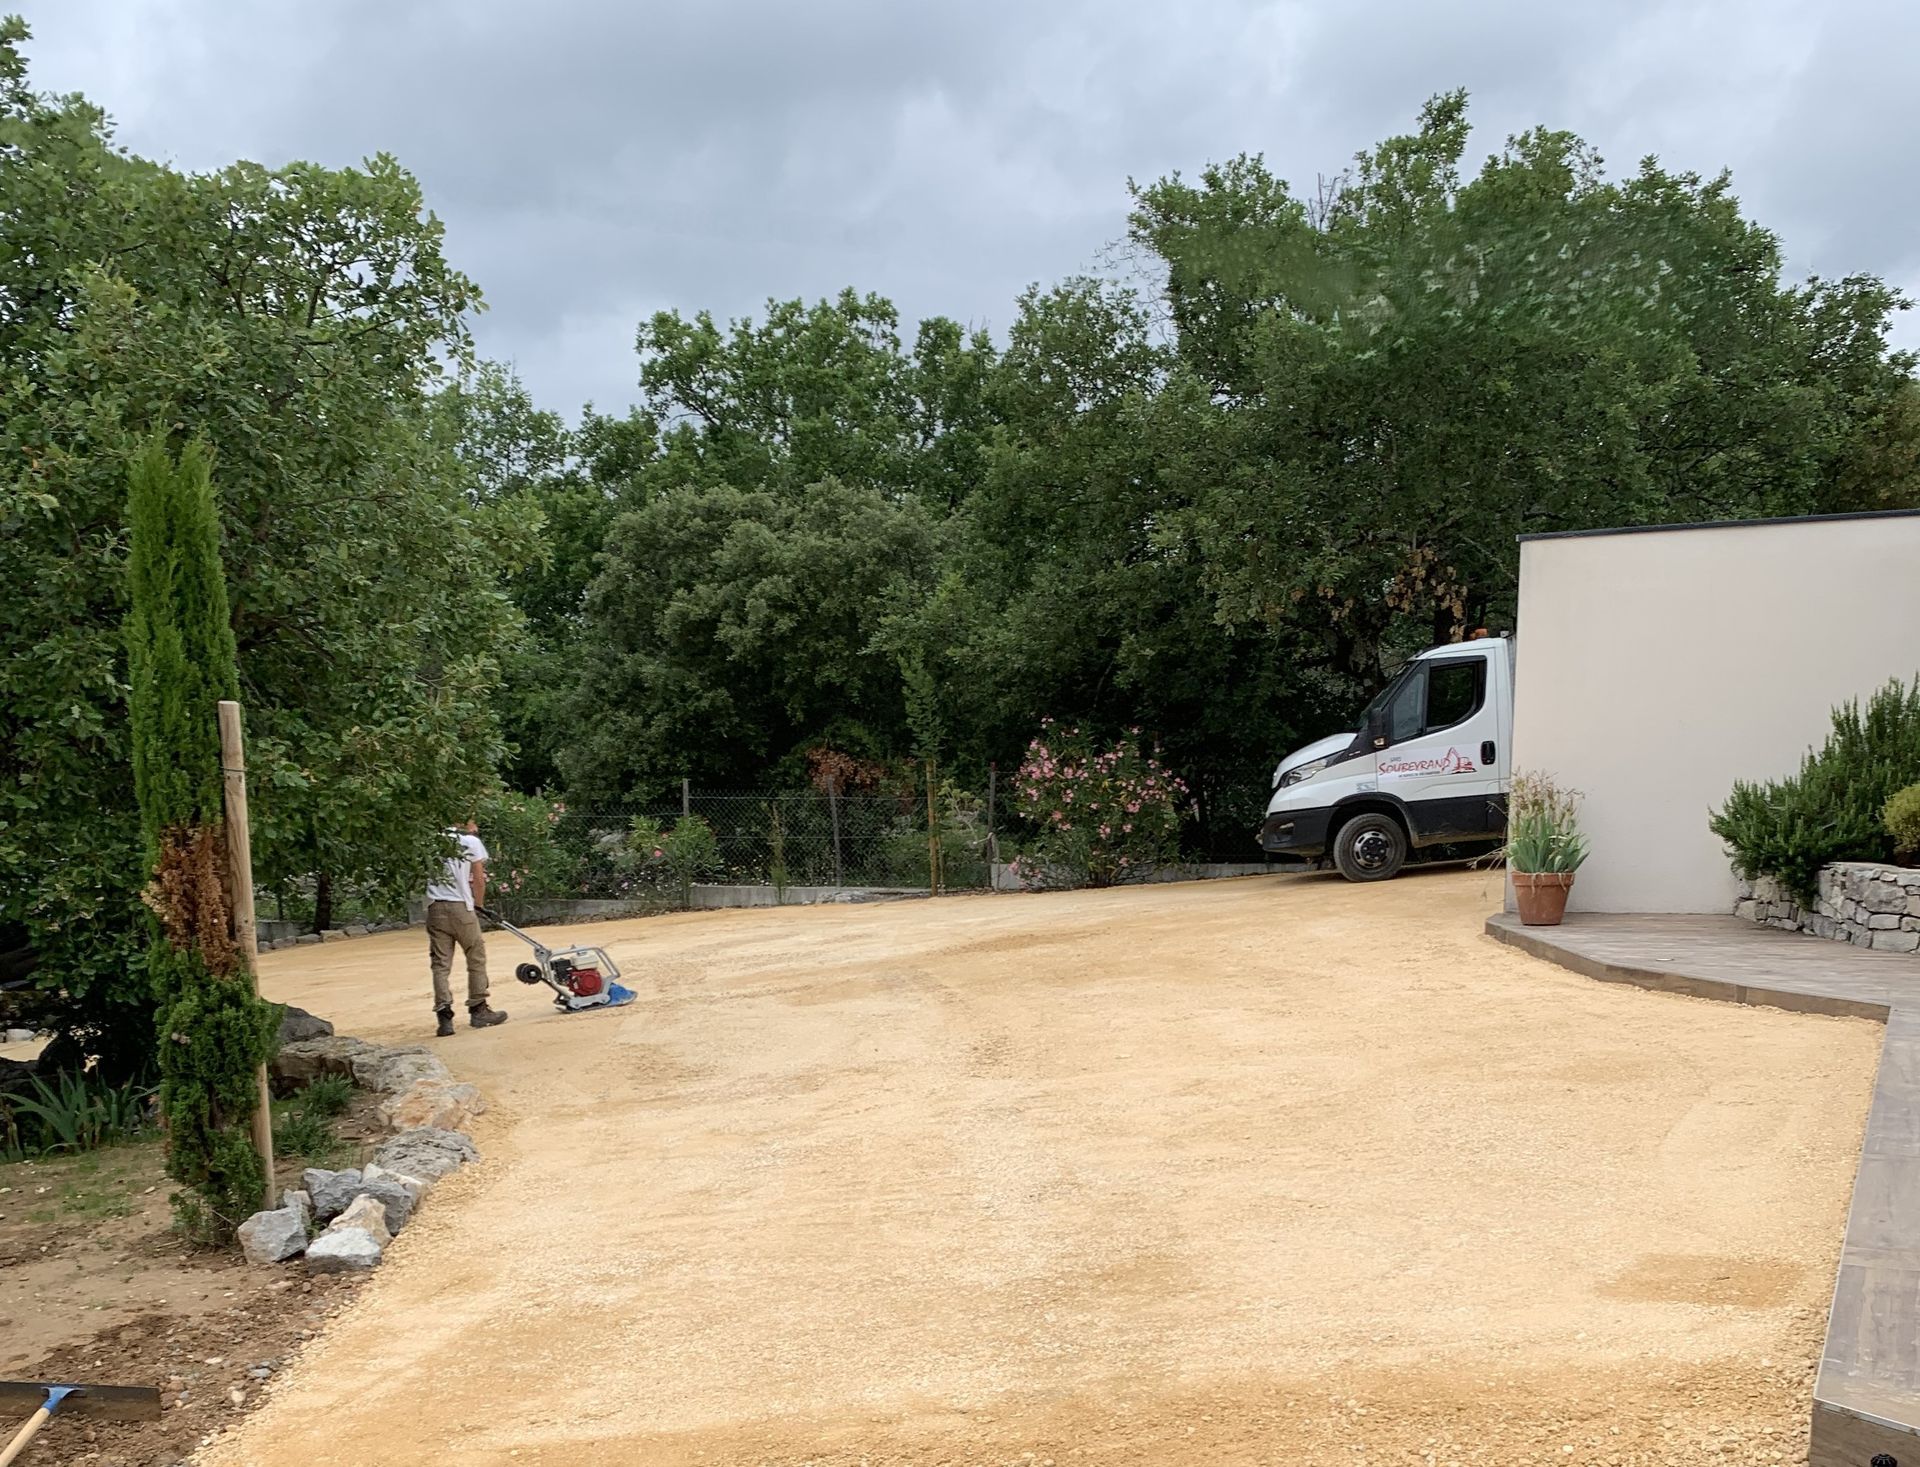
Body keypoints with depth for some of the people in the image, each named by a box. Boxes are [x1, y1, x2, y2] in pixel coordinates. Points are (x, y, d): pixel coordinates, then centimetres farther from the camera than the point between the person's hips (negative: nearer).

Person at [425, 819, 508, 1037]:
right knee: (476, 958, 11)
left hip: (434, 907, 3)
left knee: (441, 963, 6)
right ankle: (478, 1010, 15)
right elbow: (478, 880, 1)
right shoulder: (472, 841, 2)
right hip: (460, 907, -3)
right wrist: (479, 906, 14)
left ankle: (444, 1016, 1)